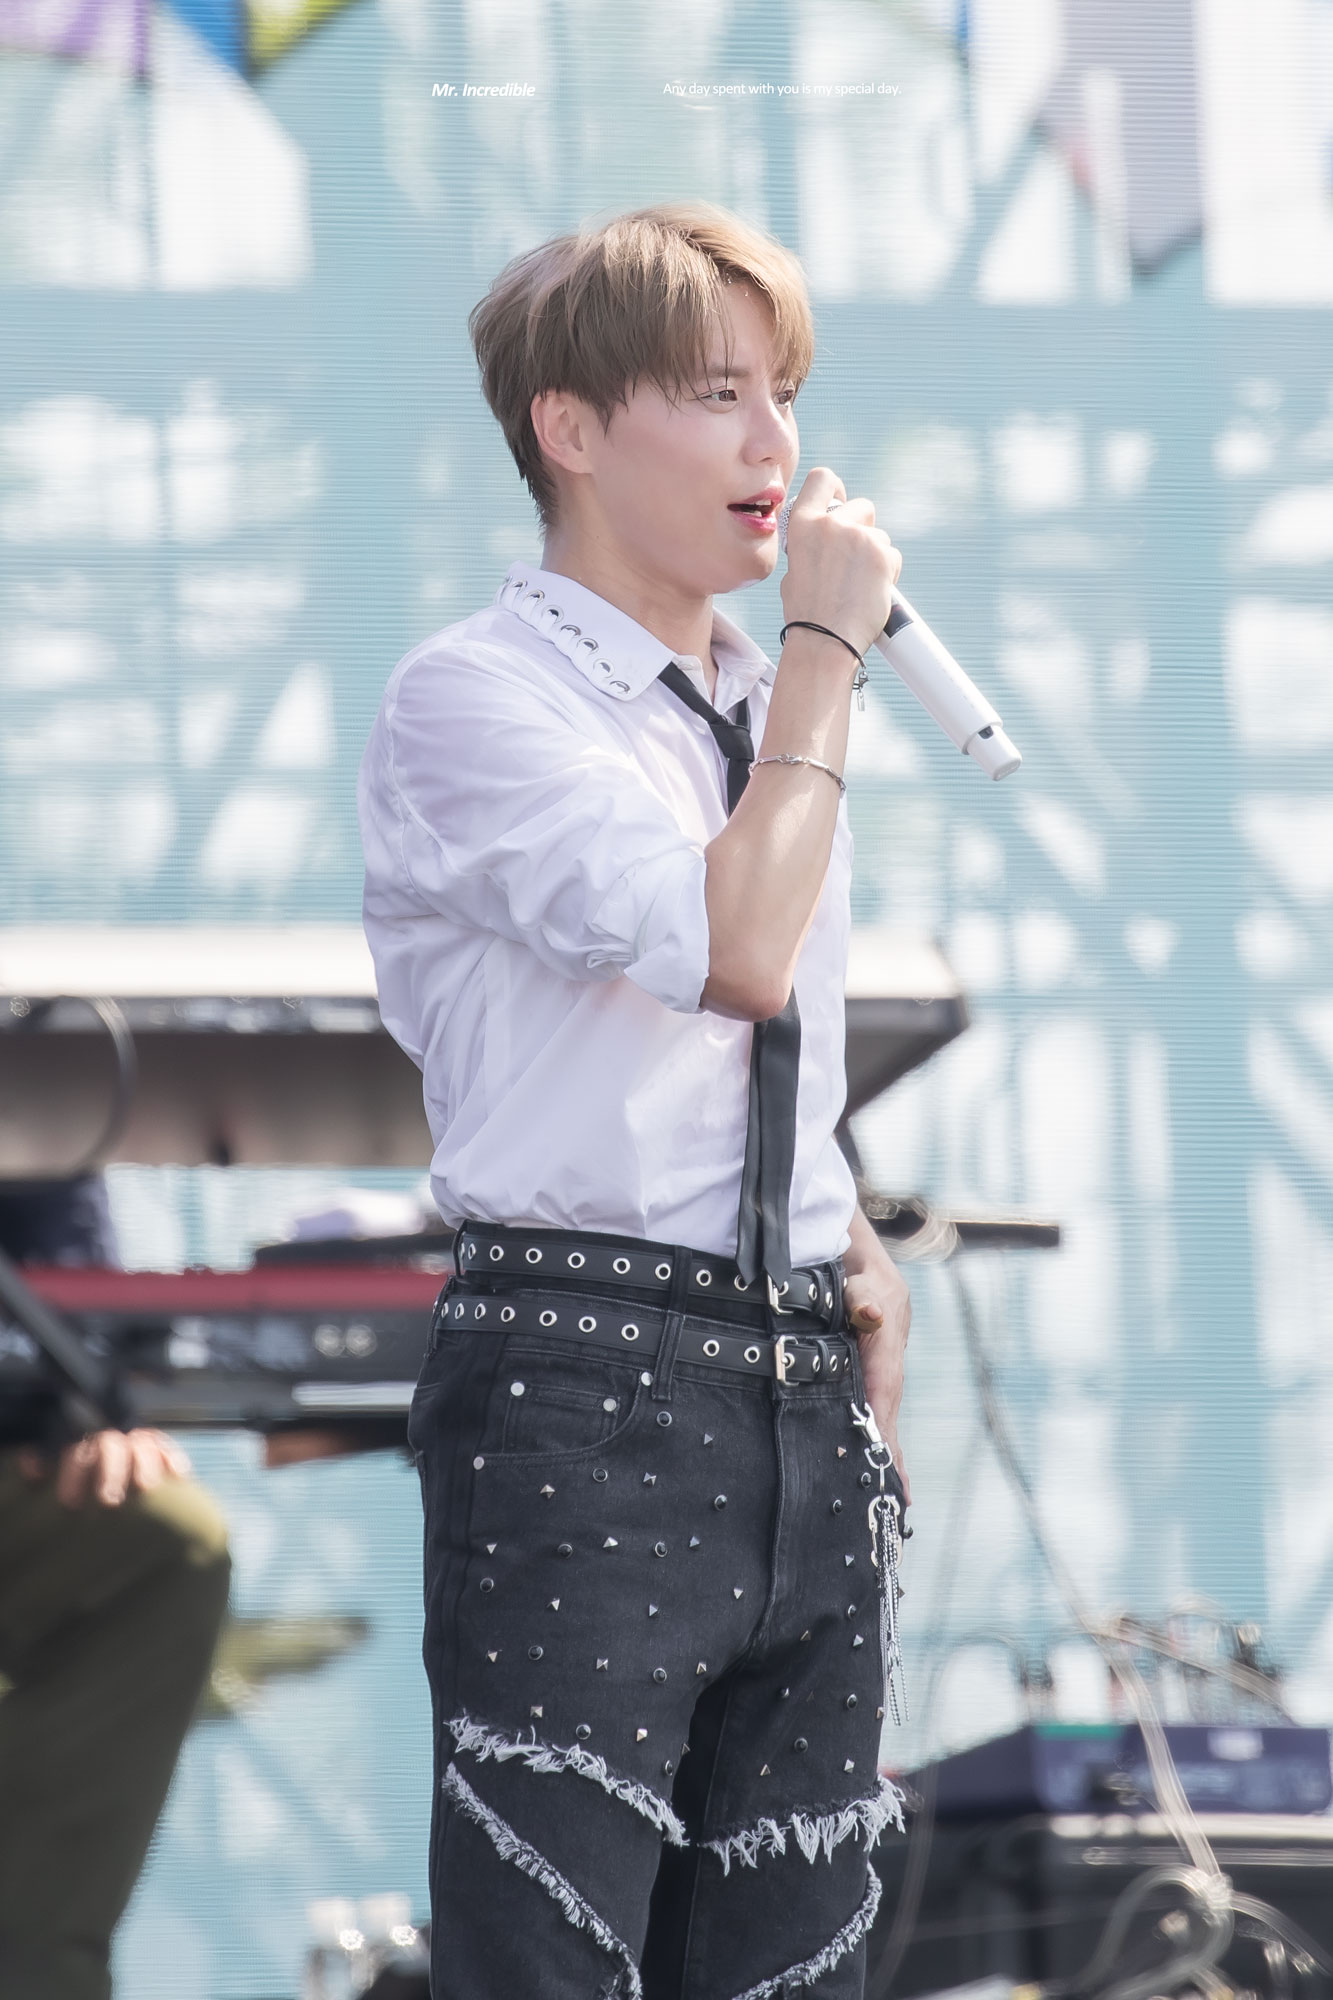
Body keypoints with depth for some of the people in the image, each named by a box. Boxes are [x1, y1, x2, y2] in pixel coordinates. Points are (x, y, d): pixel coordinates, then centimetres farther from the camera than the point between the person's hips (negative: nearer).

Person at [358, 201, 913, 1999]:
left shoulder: (762, 710, 19)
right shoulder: (475, 700, -6)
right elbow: (735, 951, -20)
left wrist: (858, 1247, 14)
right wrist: (829, 648, -10)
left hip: (808, 1409, 8)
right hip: (585, 1395, -8)